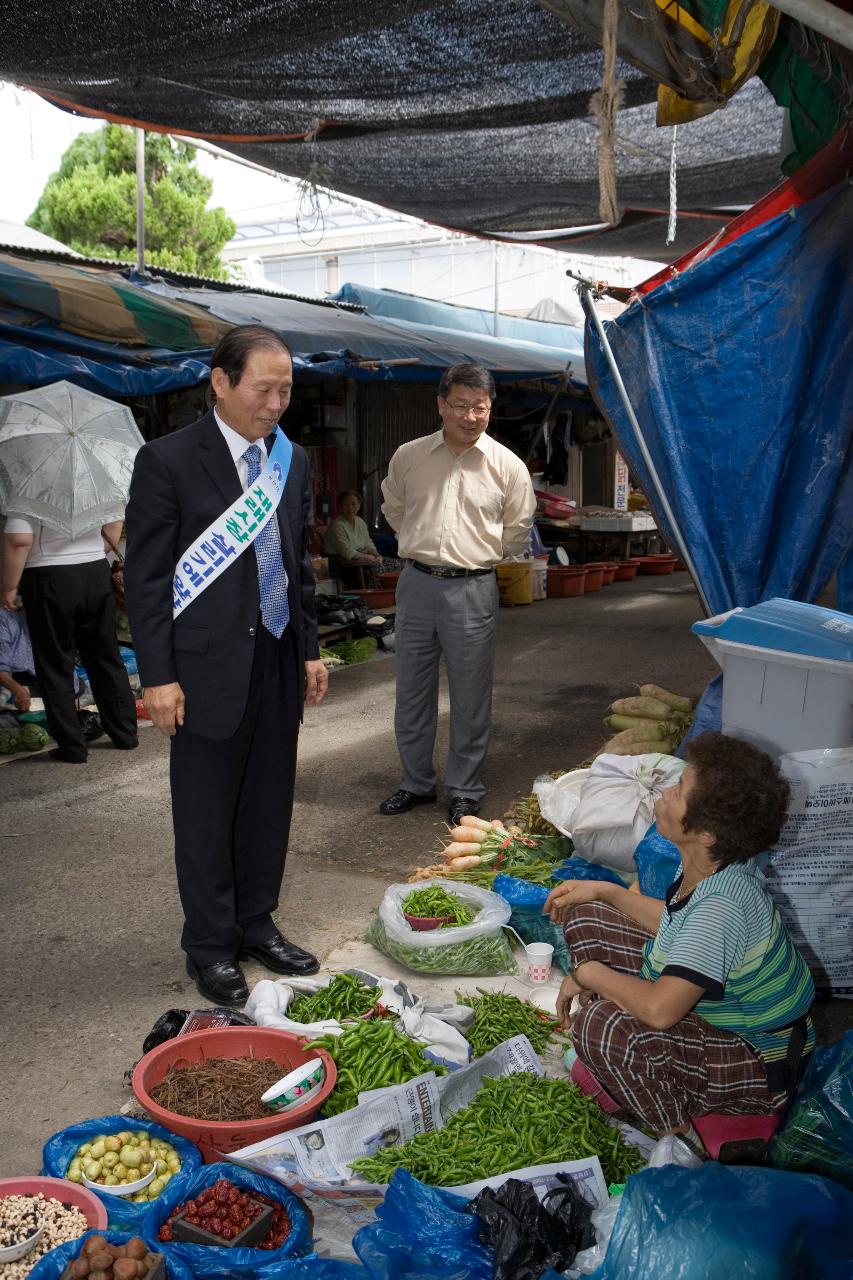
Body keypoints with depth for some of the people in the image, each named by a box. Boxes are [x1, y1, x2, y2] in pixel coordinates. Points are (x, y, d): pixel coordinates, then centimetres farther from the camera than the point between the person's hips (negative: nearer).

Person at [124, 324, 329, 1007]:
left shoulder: (294, 461, 8)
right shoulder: (168, 460, -10)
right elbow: (146, 577, -9)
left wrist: (310, 648, 13)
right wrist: (159, 676, -12)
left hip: (279, 662, 6)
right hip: (210, 668, -5)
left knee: (269, 804, 15)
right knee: (206, 814, 7)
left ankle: (256, 923, 32)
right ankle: (210, 944, 23)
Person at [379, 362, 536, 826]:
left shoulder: (508, 466, -2)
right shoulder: (408, 457, 3)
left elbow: (517, 534, 9)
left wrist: (476, 555, 9)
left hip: (472, 590, -2)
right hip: (416, 584, 3)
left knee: (469, 700, 5)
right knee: (411, 693, 12)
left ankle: (464, 792, 19)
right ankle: (416, 783, 27)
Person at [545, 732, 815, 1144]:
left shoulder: (724, 904, -37)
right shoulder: (710, 868, -9)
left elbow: (659, 1009, -43)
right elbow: (678, 924, 14)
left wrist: (587, 973, -24)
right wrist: (603, 891, 6)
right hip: (711, 1008, 9)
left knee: (602, 1025, -35)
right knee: (584, 918, 5)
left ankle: (678, 1138, -8)